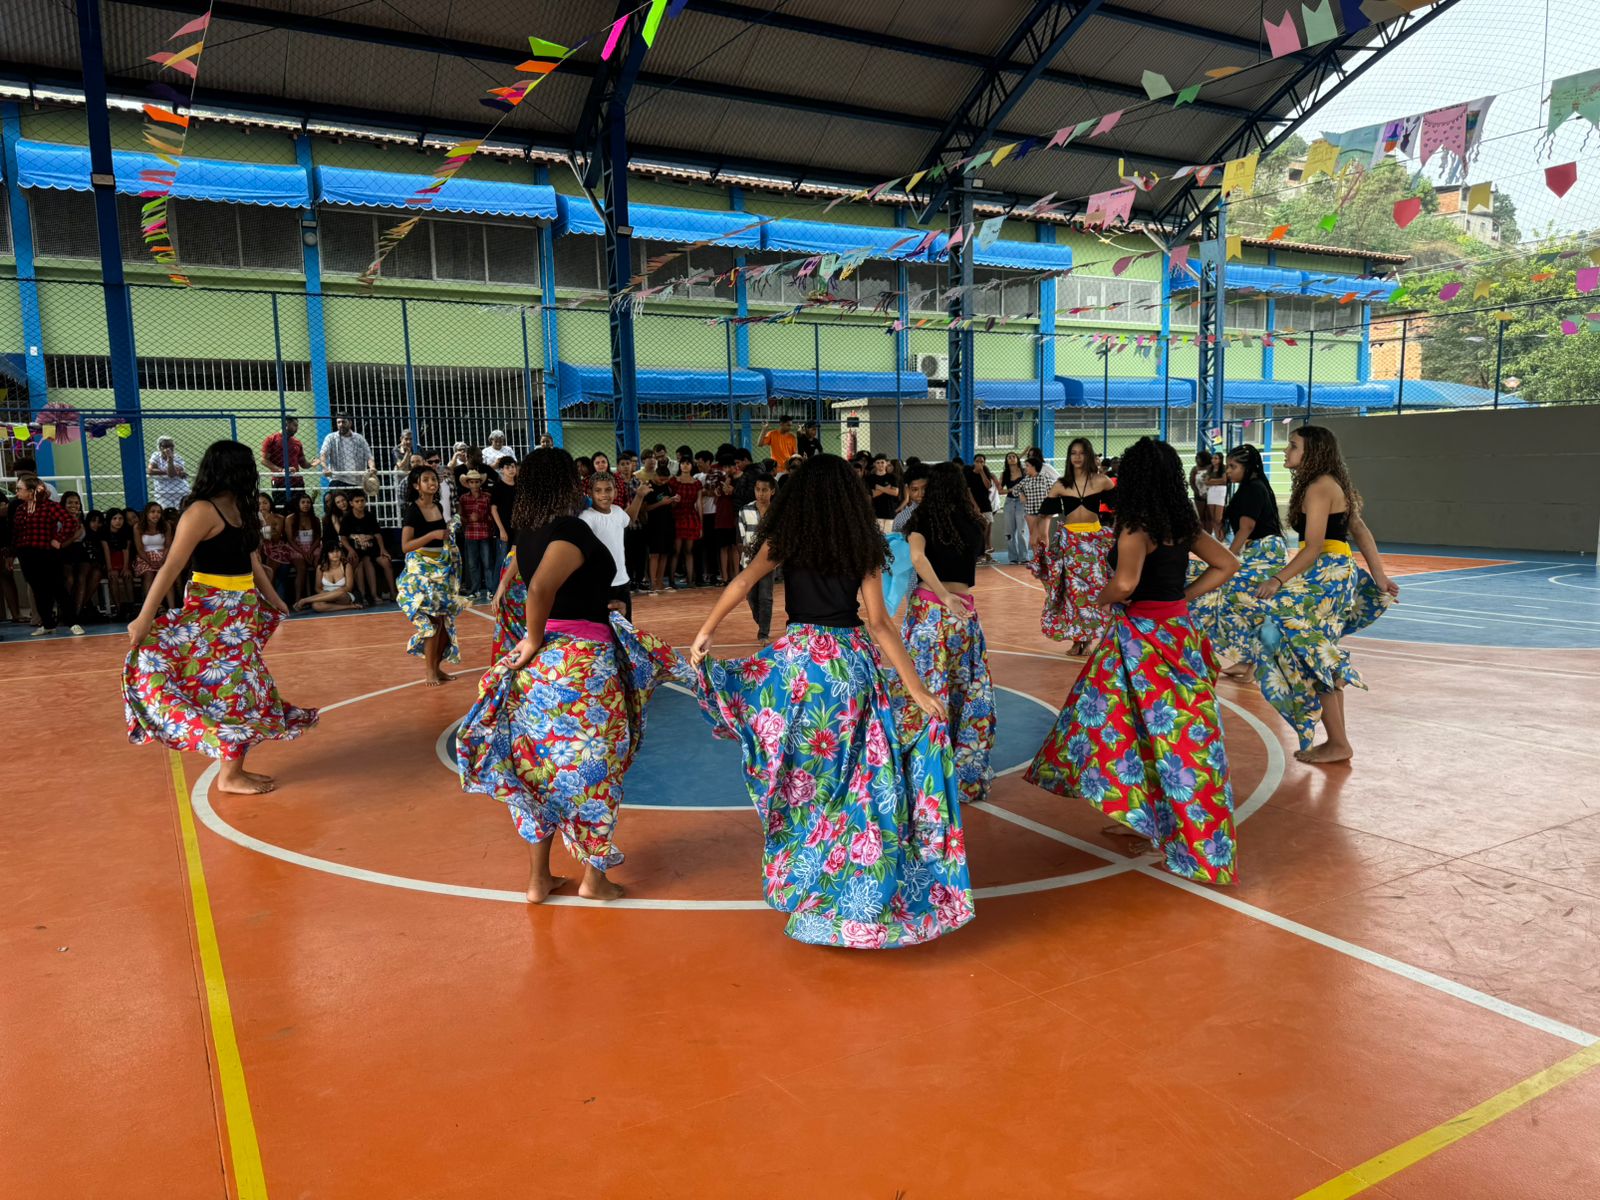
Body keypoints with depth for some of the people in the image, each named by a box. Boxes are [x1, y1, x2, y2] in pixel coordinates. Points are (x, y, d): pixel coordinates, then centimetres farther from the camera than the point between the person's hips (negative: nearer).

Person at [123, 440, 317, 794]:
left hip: (241, 608, 8)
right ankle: (229, 775, 8)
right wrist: (145, 618, -20)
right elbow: (172, 567, -18)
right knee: (232, 687, -3)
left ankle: (234, 768, 23)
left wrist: (272, 599, 26)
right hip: (211, 610, -8)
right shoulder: (202, 512, -16)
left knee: (243, 685, 12)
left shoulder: (240, 509, 9)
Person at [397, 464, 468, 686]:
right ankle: (429, 669, 3)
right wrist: (433, 535, -24)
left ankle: (437, 665, 16)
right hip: (421, 568, -6)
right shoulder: (413, 510, -11)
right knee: (432, 619, -7)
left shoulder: (439, 507, 8)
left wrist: (447, 535, 6)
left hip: (441, 567, 7)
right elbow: (405, 546, -18)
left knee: (446, 618, 4)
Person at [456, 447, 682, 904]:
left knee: (541, 767, 14)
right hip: (583, 661, -7)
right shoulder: (572, 530, -18)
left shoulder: (528, 531, 6)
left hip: (544, 657, 7)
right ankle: (595, 876, 20)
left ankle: (538, 878, 24)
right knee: (590, 768, 8)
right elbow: (540, 588, -31)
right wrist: (534, 640, -17)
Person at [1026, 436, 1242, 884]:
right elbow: (1226, 564, 13)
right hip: (1177, 629, 8)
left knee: (1147, 723, 3)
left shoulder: (1136, 526, -16)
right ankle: (1145, 820, 27)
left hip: (1142, 635, -8)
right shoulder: (1182, 524, 7)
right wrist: (1183, 596, 10)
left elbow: (1125, 583, -29)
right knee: (1153, 722, 16)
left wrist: (1104, 596, -8)